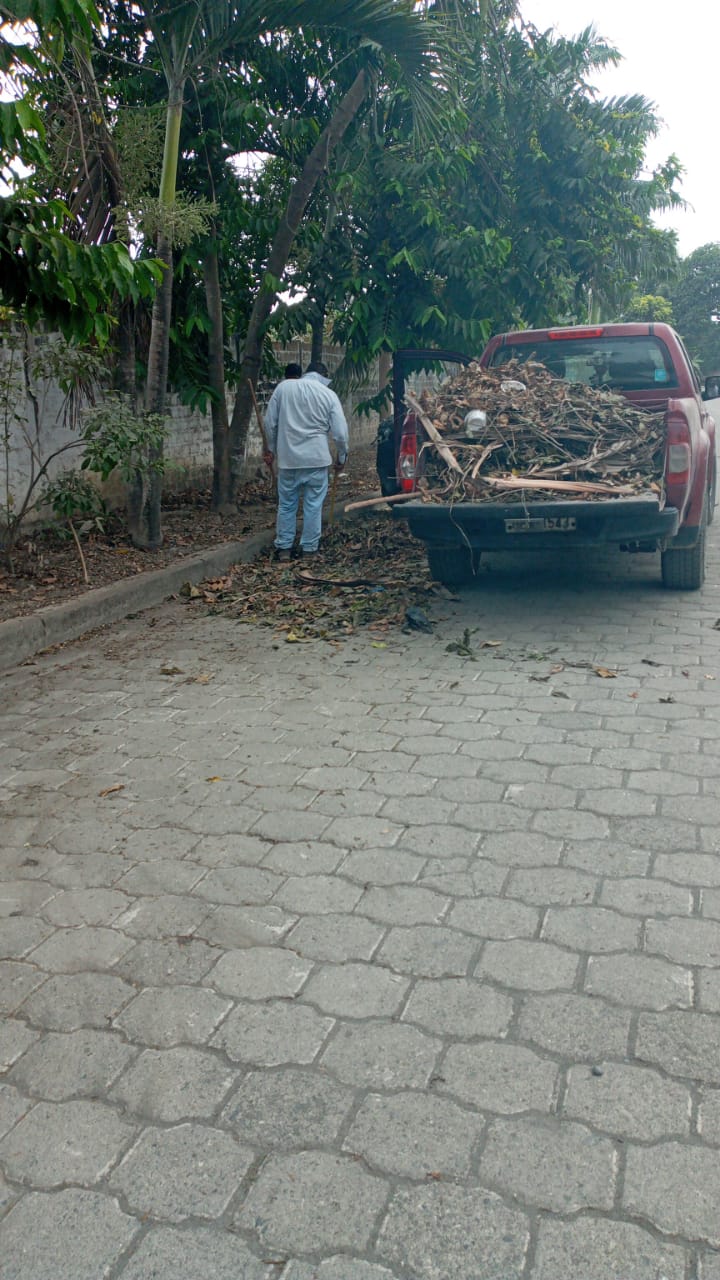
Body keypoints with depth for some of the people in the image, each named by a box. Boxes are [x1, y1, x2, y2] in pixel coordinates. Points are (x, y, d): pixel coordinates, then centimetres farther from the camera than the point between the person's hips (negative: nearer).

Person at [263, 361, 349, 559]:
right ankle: (309, 548, 13)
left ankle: (283, 548, 16)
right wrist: (342, 457, 13)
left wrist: (271, 448, 18)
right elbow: (340, 432, -2)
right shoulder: (329, 394, -1)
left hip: (288, 458, 1)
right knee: (313, 505, 8)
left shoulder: (283, 387, 2)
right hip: (316, 458, -1)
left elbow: (270, 422, 5)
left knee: (286, 504, 11)